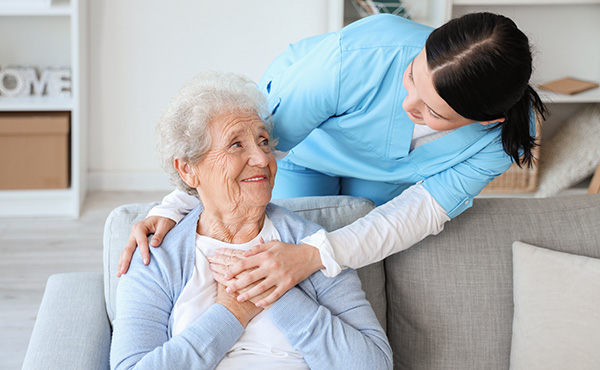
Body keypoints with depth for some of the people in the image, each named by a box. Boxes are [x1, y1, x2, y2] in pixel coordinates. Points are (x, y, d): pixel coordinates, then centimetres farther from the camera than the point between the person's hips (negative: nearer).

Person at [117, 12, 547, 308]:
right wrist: (175, 207, -43)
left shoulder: (504, 135, -36)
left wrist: (312, 256, -51)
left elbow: (424, 209, -36)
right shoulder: (358, 57, -46)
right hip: (304, 147, -2)